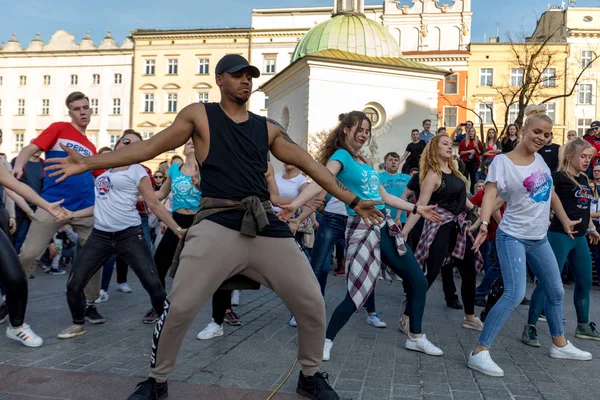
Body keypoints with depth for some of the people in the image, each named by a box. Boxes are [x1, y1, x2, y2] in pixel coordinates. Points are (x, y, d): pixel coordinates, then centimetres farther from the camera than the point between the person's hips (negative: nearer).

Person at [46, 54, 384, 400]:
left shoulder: (267, 128, 17)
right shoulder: (199, 115, 8)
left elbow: (310, 164, 16)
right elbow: (149, 147, 6)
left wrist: (353, 200, 15)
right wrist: (89, 162, 0)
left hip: (267, 226, 4)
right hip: (217, 224, -3)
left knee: (313, 305, 2)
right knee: (179, 308, -10)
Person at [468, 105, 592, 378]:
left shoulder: (539, 159, 7)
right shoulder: (502, 161, -13)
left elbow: (550, 193, 20)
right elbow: (490, 195, -24)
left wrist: (565, 220, 24)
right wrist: (484, 225, -40)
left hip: (539, 238, 8)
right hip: (513, 237, -8)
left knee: (556, 292, 19)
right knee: (515, 295, -20)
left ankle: (559, 344, 41)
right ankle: (480, 352, -14)